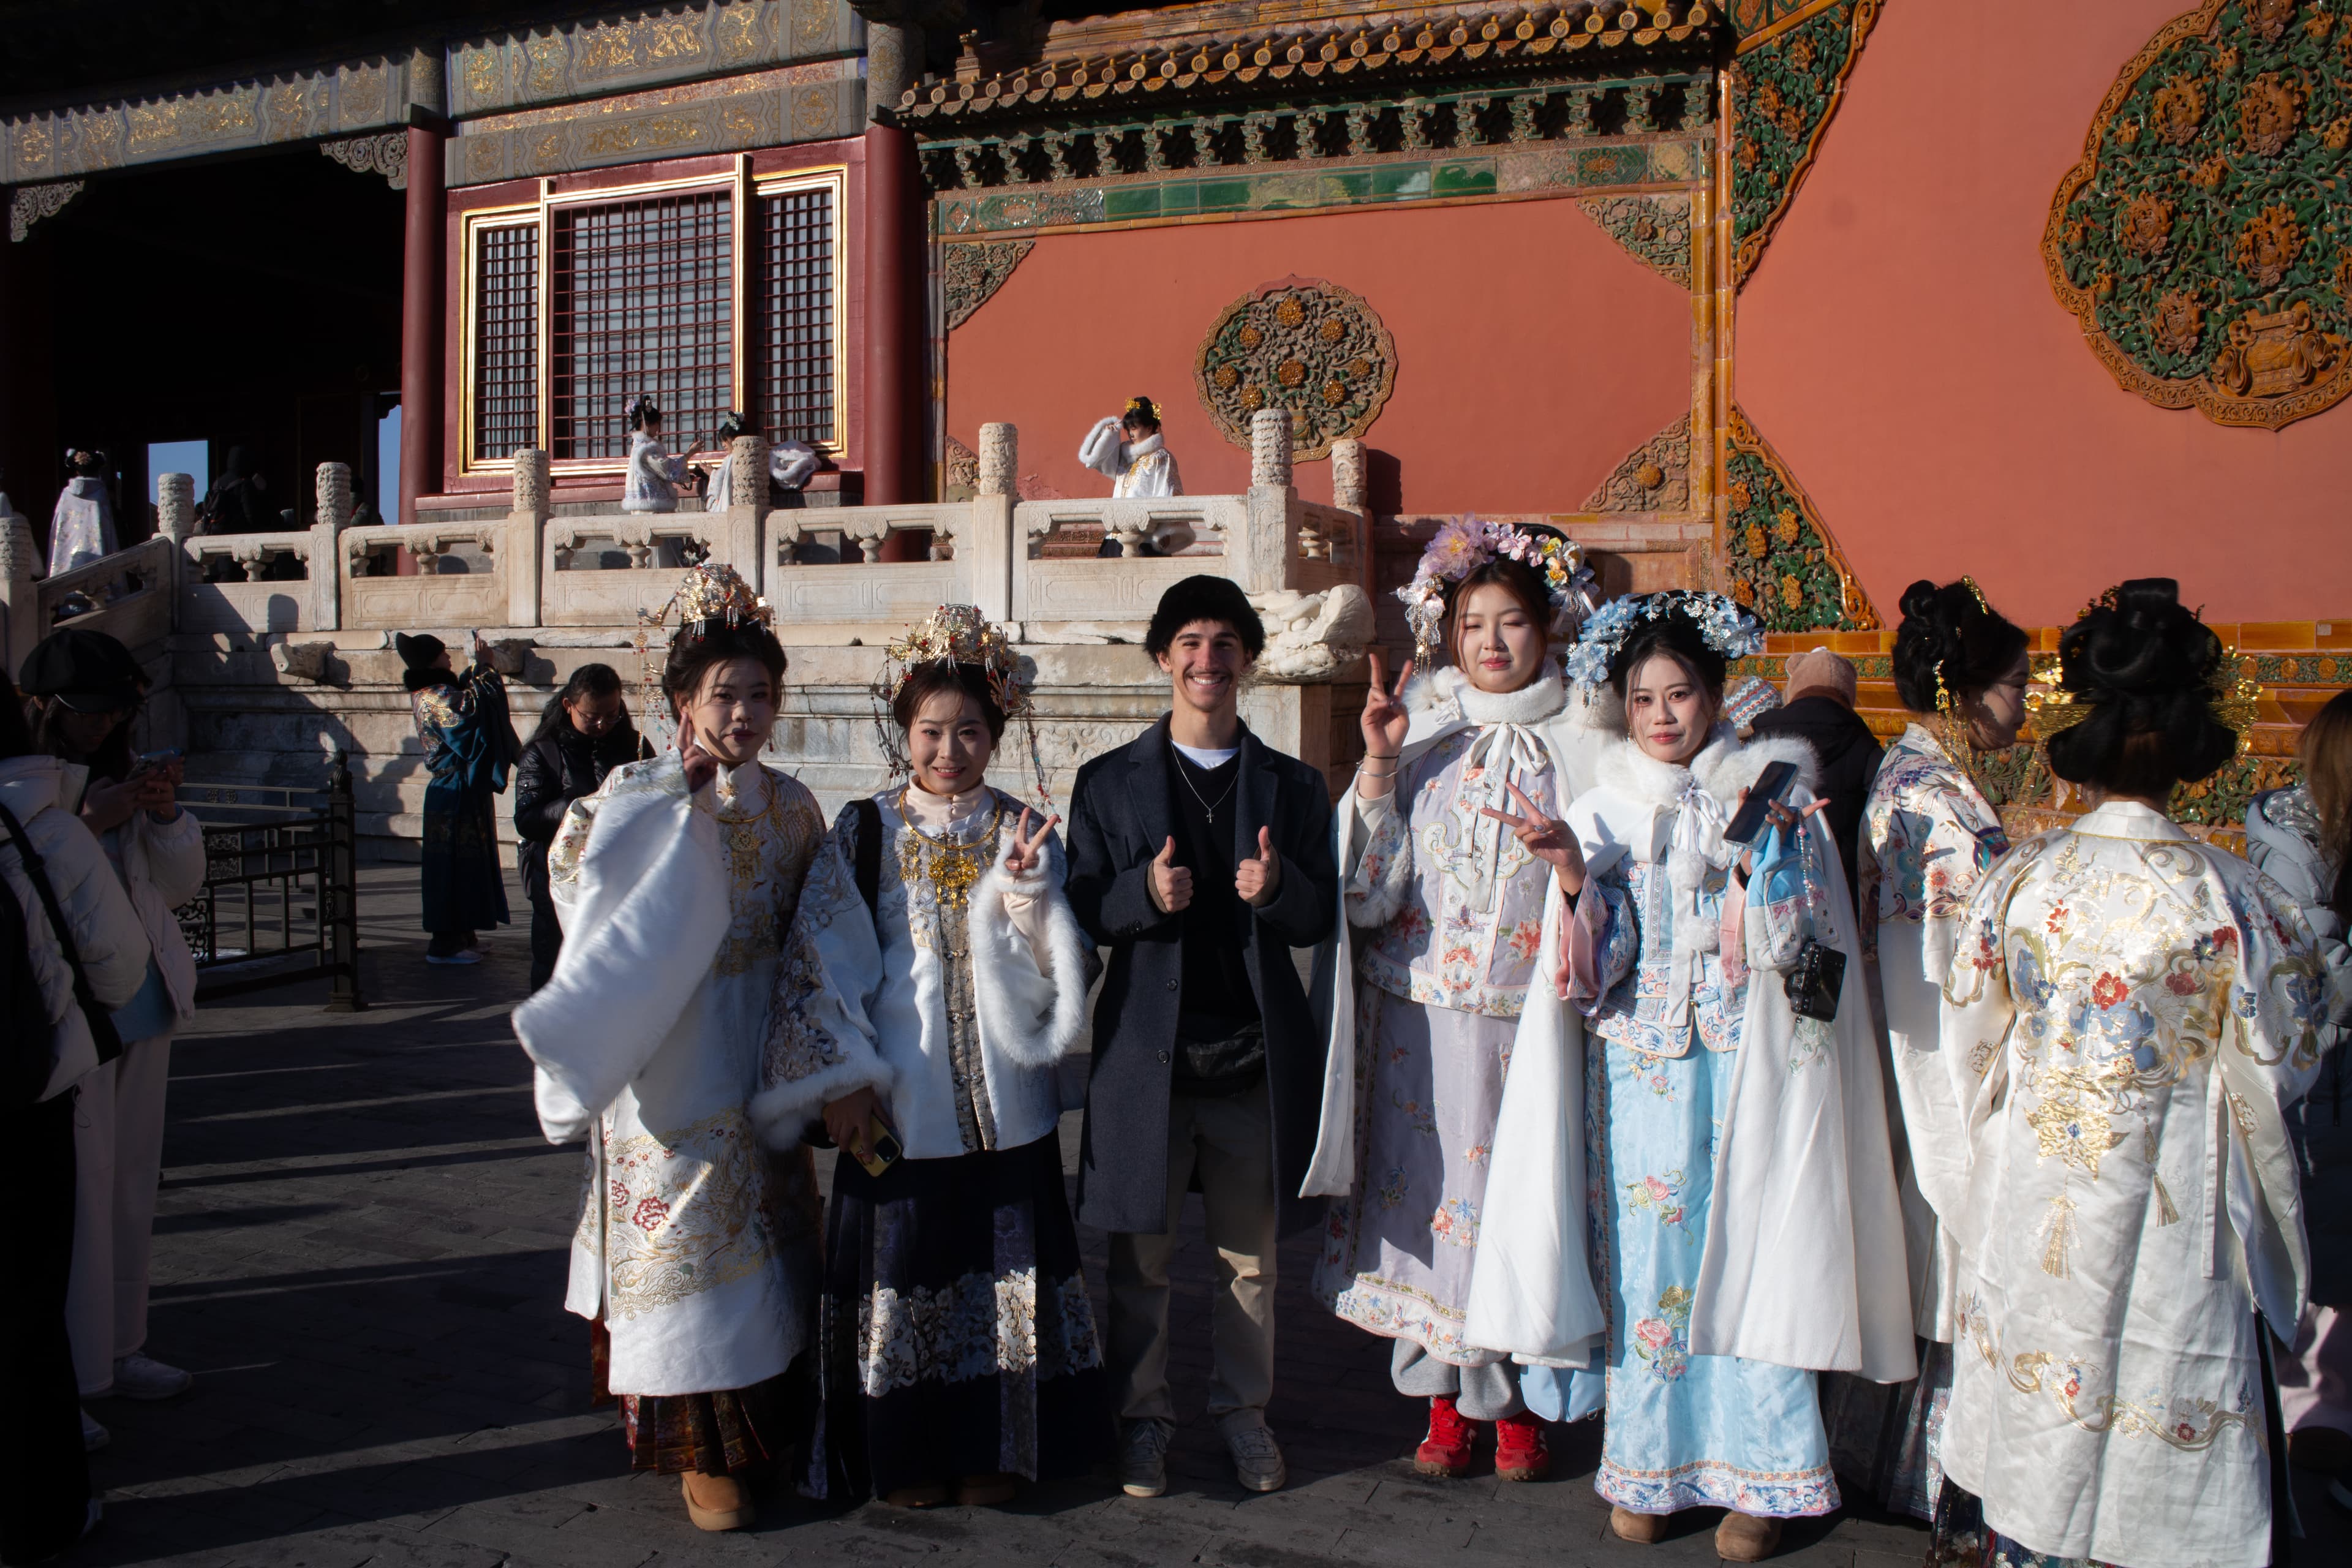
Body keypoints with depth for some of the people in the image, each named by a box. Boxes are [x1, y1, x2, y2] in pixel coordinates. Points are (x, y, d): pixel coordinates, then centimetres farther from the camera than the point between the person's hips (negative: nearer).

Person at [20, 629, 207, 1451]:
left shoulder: (119, 773, 11)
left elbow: (181, 885, 11)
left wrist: (166, 815, -6)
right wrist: (89, 823, -27)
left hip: (143, 1012, 7)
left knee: (129, 1189, 15)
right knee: (69, 1196, -5)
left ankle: (114, 1350, 28)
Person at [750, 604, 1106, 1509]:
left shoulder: (1024, 834, 4)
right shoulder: (864, 835, 0)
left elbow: (1057, 975, -1)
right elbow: (820, 962, -3)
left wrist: (1023, 891, -16)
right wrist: (842, 1082, -8)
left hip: (1004, 1103, 2)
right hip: (900, 1102, -1)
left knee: (1004, 1267, 7)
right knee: (904, 1270, 4)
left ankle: (991, 1451, 24)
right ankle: (906, 1457, 21)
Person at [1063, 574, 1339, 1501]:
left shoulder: (1293, 786, 8)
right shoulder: (1108, 783, 5)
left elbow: (1320, 921, 4)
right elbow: (1084, 912, 0)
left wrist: (1277, 887, -18)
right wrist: (1147, 894, -20)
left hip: (1257, 1053, 1)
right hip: (1147, 1050, -1)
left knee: (1250, 1255, 12)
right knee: (1141, 1255, 8)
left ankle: (1243, 1410, 29)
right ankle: (1142, 1413, 25)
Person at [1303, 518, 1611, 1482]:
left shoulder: (1581, 738, 3)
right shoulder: (1418, 727, 4)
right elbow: (1369, 887, -3)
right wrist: (1379, 764, -11)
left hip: (1532, 1015, -1)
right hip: (1424, 1014, 1)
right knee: (1428, 1188, 5)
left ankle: (1518, 1404, 22)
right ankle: (1446, 1402, 22)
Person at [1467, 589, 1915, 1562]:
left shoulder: (1771, 797, 1)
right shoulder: (1601, 812, 6)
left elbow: (1797, 946, -6)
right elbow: (1589, 966, 0)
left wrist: (1762, 852, -22)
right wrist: (1571, 870, -17)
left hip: (1741, 1071, -2)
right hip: (1634, 1072, 2)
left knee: (1746, 1256, 0)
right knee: (1640, 1262, 5)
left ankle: (1758, 1478, 14)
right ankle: (1646, 1467, 18)